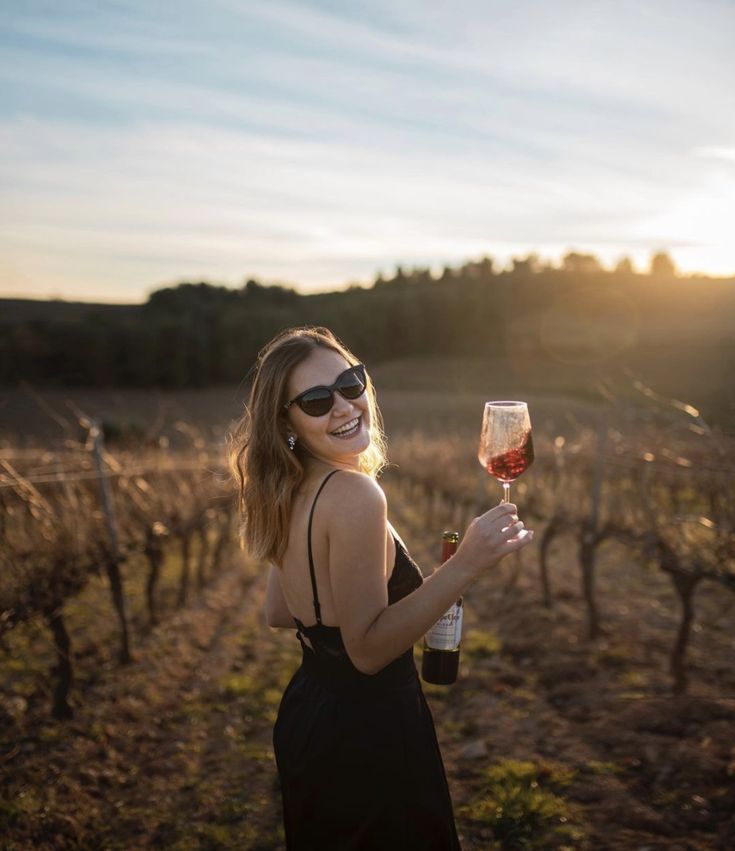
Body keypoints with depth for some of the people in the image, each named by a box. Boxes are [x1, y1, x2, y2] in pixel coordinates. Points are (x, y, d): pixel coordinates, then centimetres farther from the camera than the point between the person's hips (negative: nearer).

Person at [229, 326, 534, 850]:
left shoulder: (292, 493, 1)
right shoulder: (354, 494, -25)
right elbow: (369, 650, -25)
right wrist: (465, 566, -29)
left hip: (307, 712, 8)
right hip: (365, 734, -8)